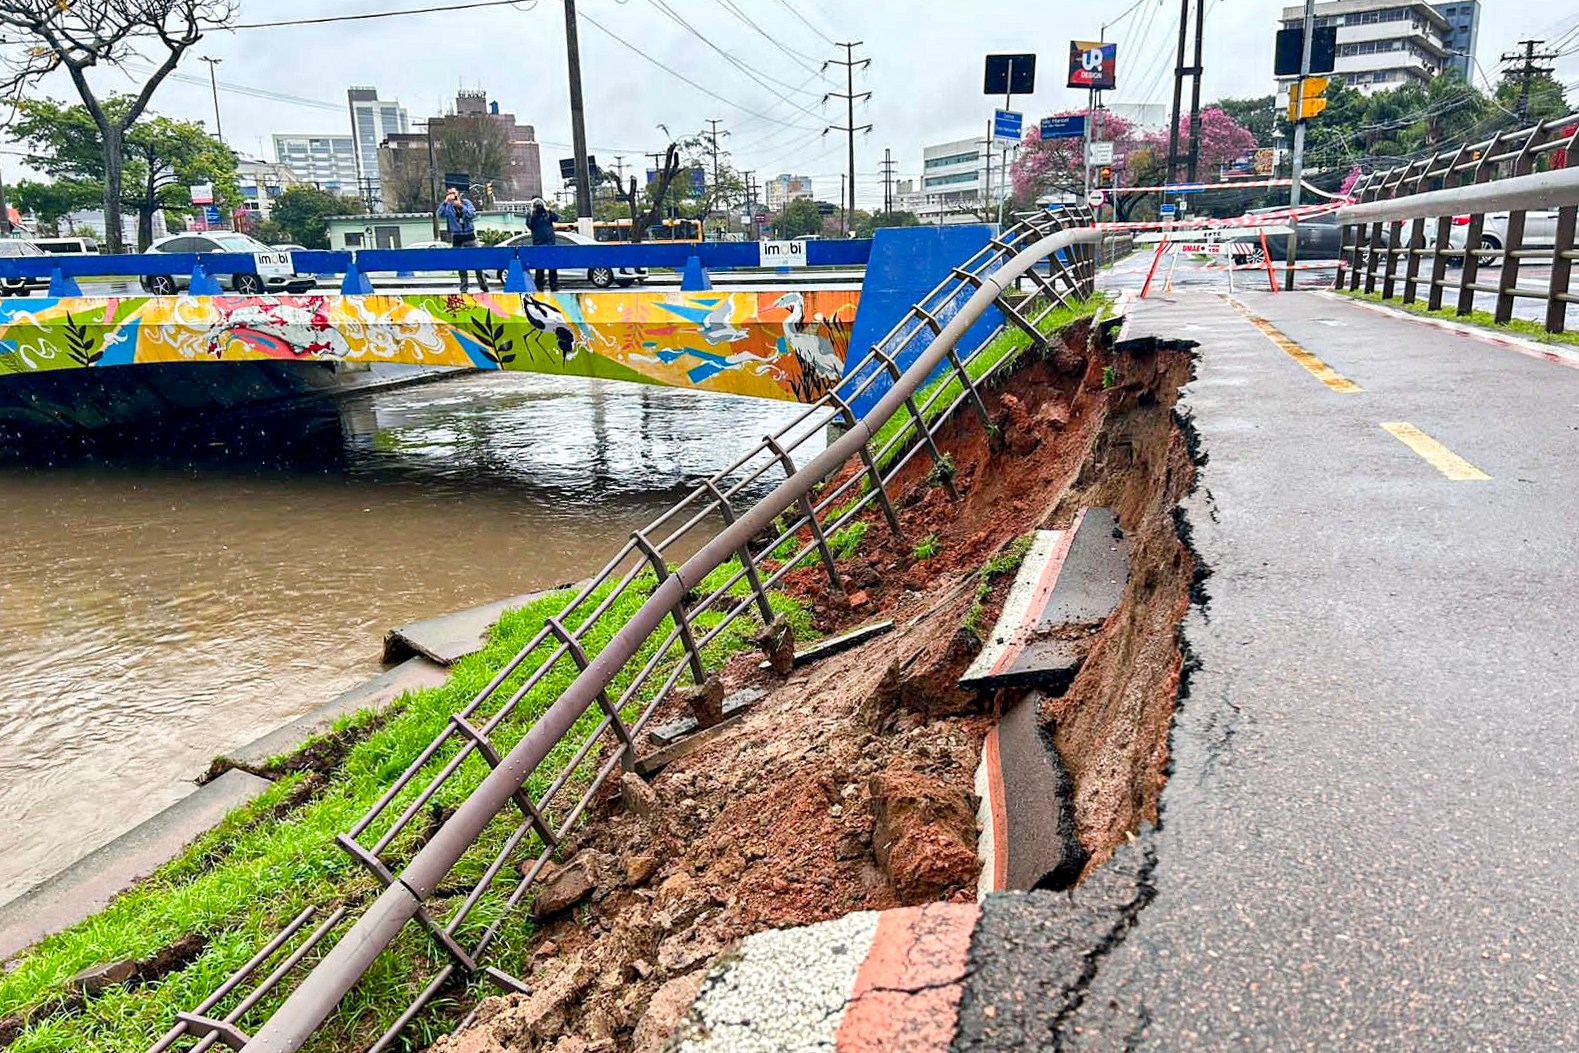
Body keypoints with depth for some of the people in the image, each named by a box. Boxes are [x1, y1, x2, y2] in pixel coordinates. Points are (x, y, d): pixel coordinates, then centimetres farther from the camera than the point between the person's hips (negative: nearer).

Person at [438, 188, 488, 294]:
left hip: (470, 235, -1)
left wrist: (461, 206, -20)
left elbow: (473, 213, -11)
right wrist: (446, 202, -23)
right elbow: (440, 213, -13)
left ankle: (482, 283, 10)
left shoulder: (466, 202, 4)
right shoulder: (448, 206, 4)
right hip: (457, 238, 1)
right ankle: (463, 287, 6)